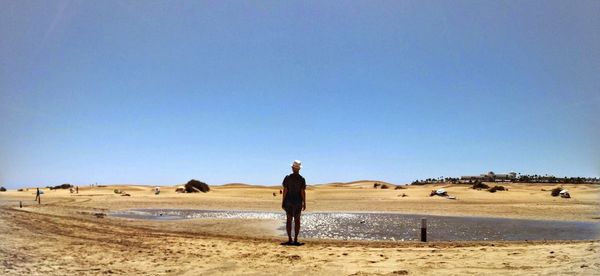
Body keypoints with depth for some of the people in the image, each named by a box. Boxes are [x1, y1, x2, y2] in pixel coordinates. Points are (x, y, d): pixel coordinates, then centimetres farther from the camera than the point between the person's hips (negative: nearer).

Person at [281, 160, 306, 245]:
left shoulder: (287, 178, -6)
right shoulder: (302, 179, -6)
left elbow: (285, 191, -7)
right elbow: (303, 192, -8)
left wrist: (283, 202, 1)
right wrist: (304, 203, 0)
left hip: (288, 201, 0)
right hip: (298, 202, 0)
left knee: (289, 220, 6)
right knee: (297, 220, 6)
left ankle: (289, 239, 5)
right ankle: (295, 240, 5)